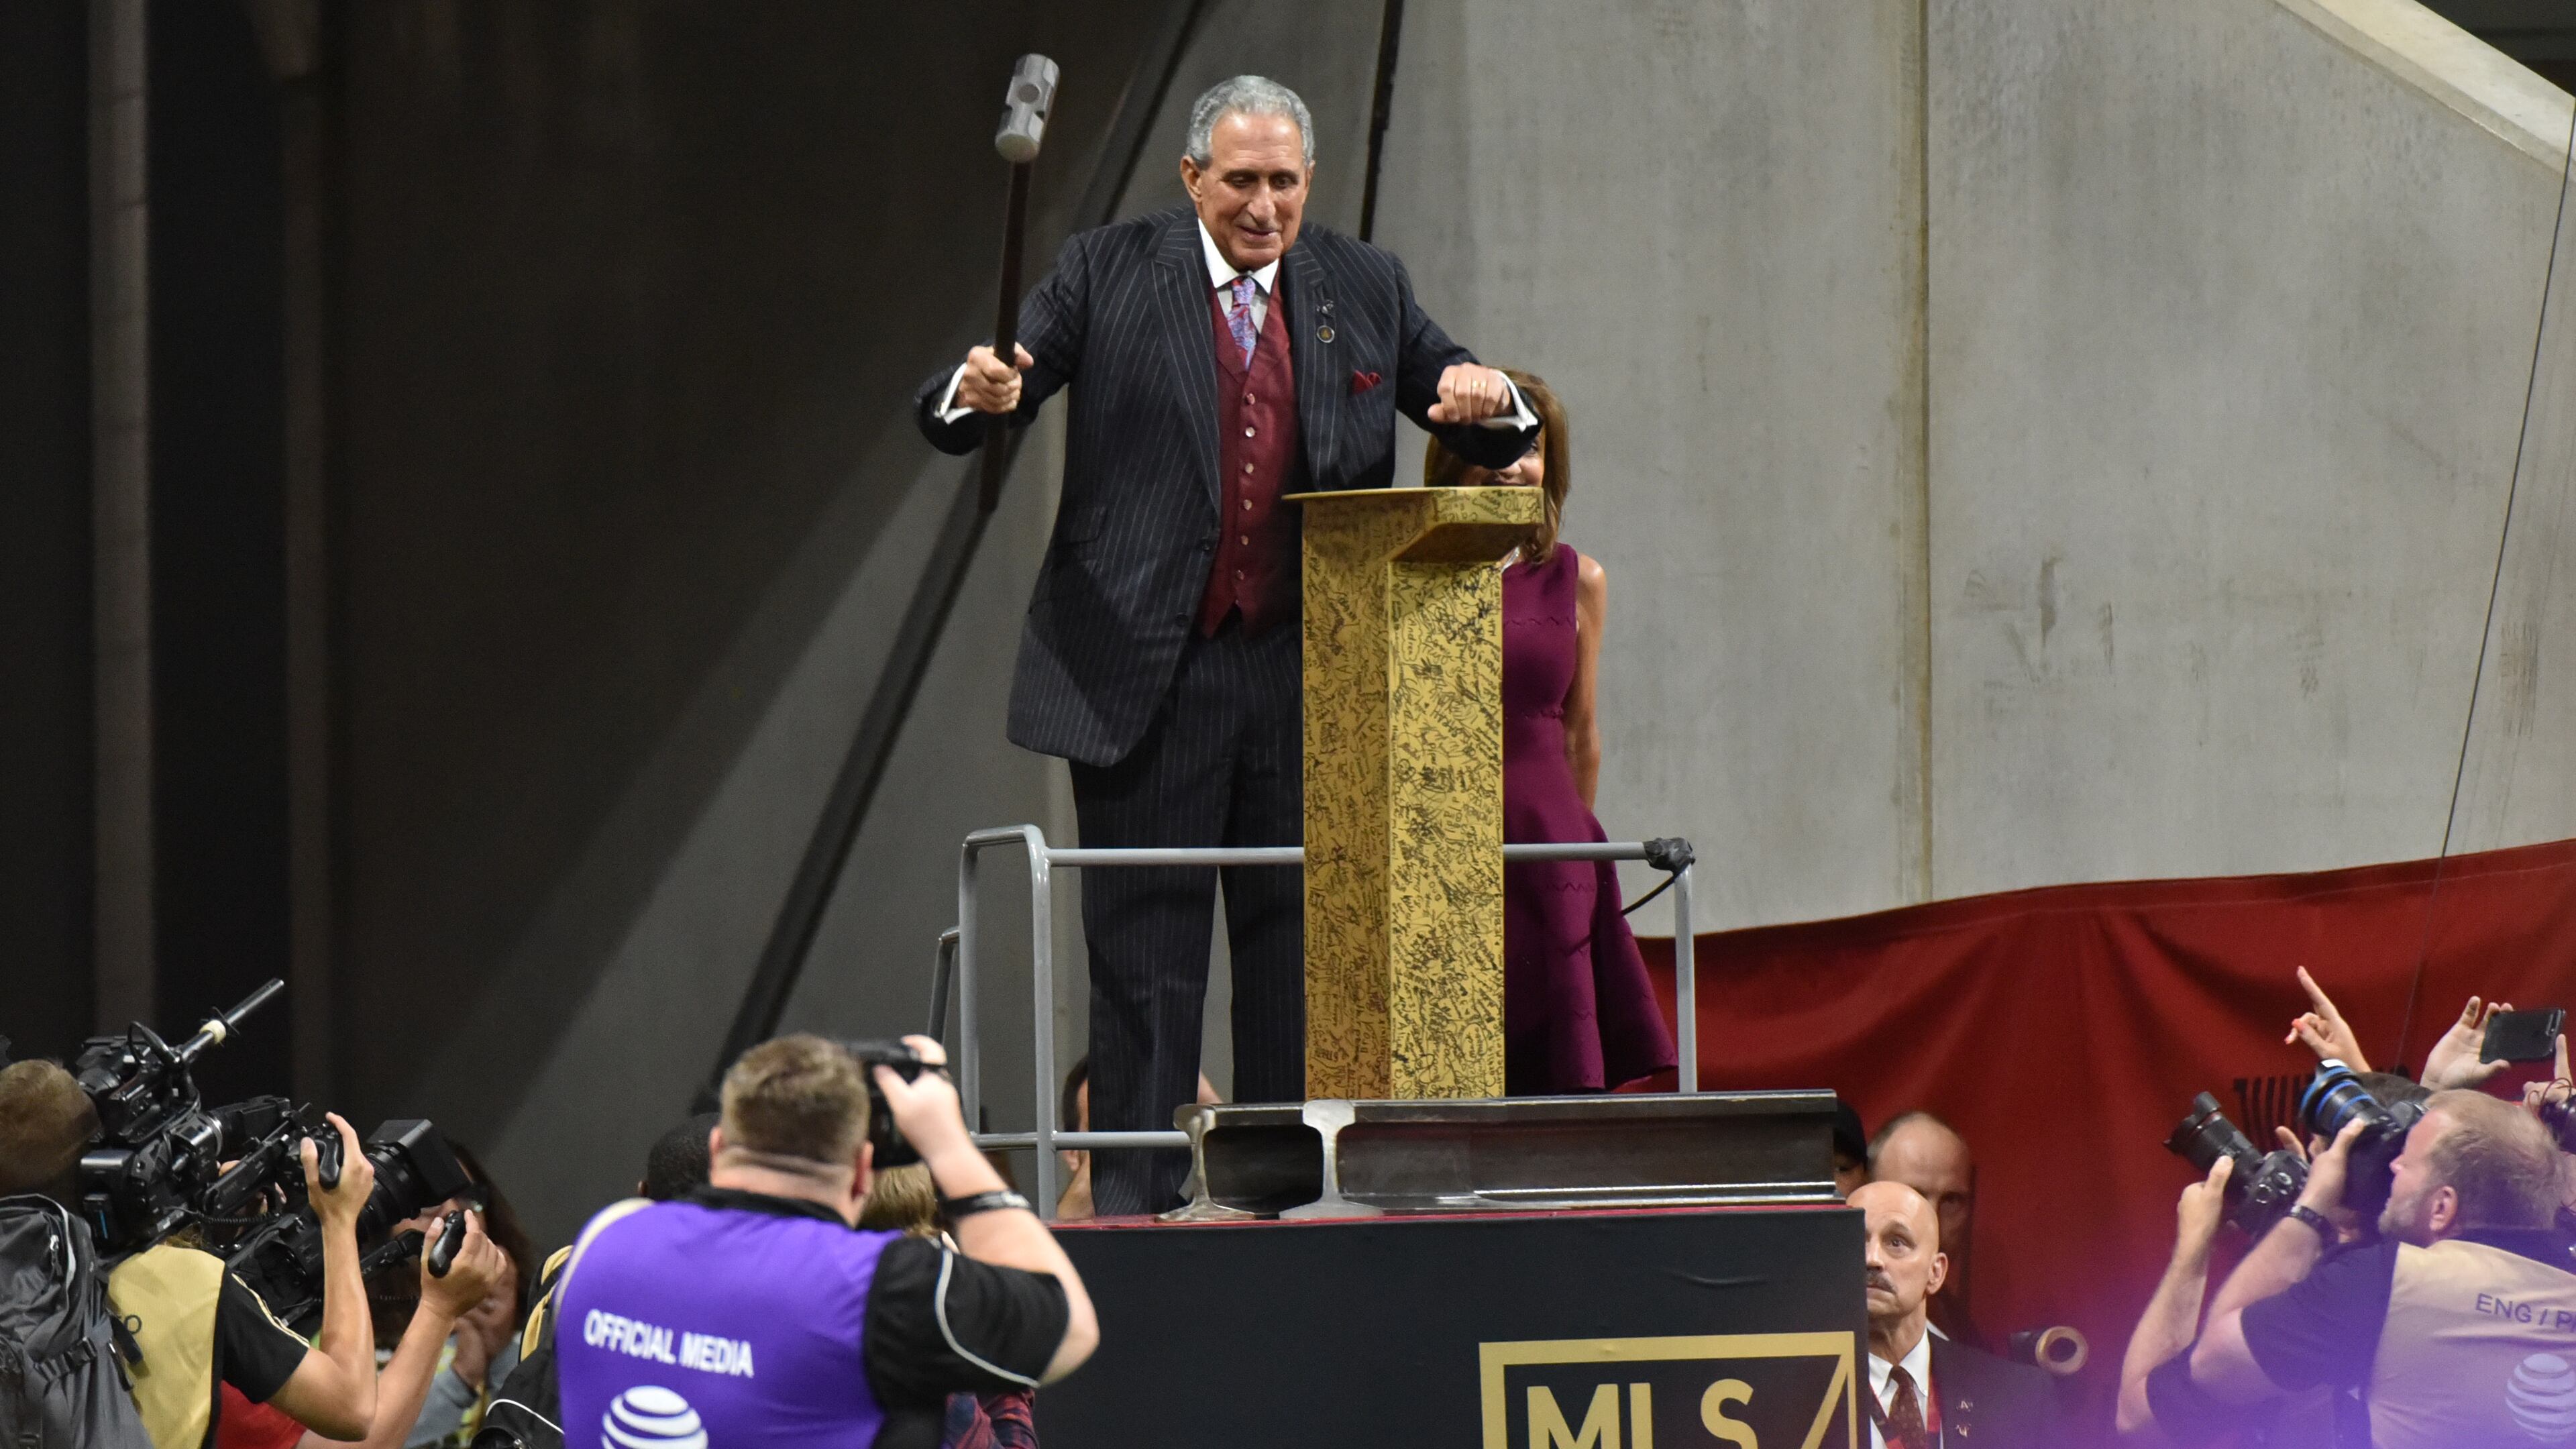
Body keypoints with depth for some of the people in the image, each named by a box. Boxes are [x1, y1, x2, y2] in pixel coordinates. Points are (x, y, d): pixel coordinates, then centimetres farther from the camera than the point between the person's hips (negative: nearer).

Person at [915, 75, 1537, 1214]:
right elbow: (957, 416, -3)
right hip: (1147, 672, -3)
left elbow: (1495, 434, 15)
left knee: (1296, 944, 7)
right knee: (1144, 951, 0)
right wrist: (979, 392, -28)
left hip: (1308, 676, 3)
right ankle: (1131, 1201, 4)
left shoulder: (1364, 290, 10)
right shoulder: (1106, 275, 1)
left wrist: (1485, 402, -9)